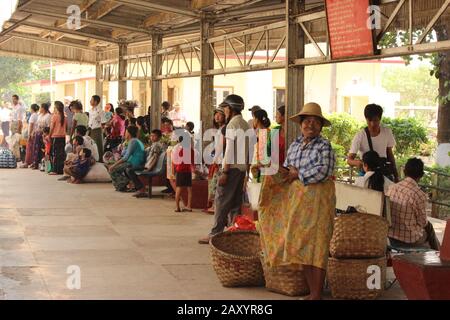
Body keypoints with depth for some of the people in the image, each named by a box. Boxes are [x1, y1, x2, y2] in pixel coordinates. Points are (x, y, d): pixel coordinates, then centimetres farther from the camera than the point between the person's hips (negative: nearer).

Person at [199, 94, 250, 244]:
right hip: (242, 168, 9)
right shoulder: (246, 125, 15)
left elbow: (230, 149, -18)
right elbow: (248, 150, 16)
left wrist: (225, 172, -18)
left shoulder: (233, 124, -12)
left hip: (232, 167, -9)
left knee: (221, 201, -5)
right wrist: (247, 171, 18)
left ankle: (215, 234, -4)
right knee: (235, 202, 10)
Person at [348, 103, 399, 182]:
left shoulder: (387, 132, 0)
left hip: (385, 173, 3)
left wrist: (396, 176, 10)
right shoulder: (360, 136, -13)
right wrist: (356, 162, -40)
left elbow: (390, 154, 11)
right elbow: (349, 159, -17)